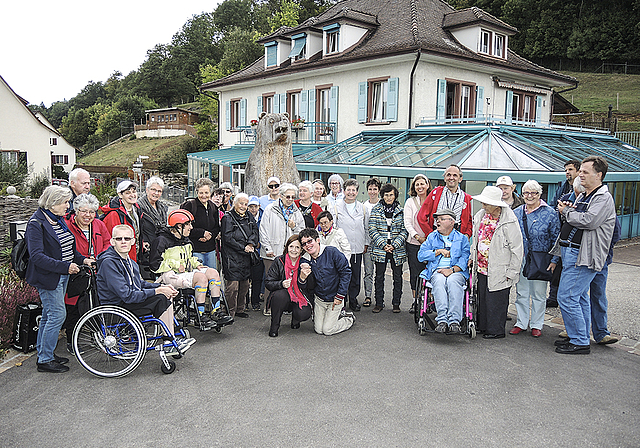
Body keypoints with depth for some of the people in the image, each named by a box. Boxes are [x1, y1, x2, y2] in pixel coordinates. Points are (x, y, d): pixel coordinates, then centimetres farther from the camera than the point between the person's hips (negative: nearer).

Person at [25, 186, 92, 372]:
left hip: (62, 275, 9)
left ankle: (44, 353, 28)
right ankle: (44, 360, 5)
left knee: (49, 314, 16)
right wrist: (65, 266, -29)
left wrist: (81, 259, 5)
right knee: (57, 315, -7)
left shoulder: (59, 219, 11)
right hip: (48, 277, -9)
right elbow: (37, 256, -24)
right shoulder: (36, 223, -17)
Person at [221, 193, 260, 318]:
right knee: (232, 286, -8)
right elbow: (227, 238, -13)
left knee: (245, 284, 12)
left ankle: (240, 310, 25)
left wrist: (251, 244, -9)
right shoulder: (228, 218, -7)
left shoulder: (249, 217, 14)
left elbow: (255, 232, 11)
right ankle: (230, 313, 2)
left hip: (246, 256, 7)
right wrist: (243, 248, -14)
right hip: (232, 257, -7)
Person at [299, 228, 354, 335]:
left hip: (335, 298, -4)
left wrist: (340, 296, -15)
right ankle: (338, 314, 29)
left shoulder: (331, 252, -17)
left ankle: (350, 319, 21)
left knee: (327, 330, -6)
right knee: (318, 330, 4)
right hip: (319, 299, 5)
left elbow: (346, 272, -14)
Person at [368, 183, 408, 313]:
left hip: (397, 249, 0)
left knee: (397, 277, 4)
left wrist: (395, 245, -11)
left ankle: (396, 303, 17)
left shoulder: (401, 211, 6)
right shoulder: (376, 210, 5)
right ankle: (379, 303, 15)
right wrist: (383, 244, -11)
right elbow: (372, 229, -1)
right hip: (380, 249, 0)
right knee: (379, 276, 4)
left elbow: (404, 230, 2)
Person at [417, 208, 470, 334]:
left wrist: (452, 270, -15)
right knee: (439, 280, -35)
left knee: (453, 280, -37)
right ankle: (442, 320, -44)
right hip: (436, 271, 1)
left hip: (457, 272, -1)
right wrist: (439, 251, -1)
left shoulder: (462, 238, 17)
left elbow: (465, 258, 2)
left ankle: (455, 321, -43)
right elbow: (421, 255, 11)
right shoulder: (432, 237, 22)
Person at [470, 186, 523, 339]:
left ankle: (496, 330, 17)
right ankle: (483, 325, 29)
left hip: (499, 271, -7)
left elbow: (516, 248, -11)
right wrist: (472, 257, 15)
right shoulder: (480, 215, 6)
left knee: (496, 300, 2)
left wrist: (512, 272, -11)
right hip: (481, 267, 7)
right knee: (482, 298, 14)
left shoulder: (509, 222, -15)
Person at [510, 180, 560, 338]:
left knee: (539, 294, 7)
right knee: (521, 292, 9)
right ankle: (521, 323, 22)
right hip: (520, 260, 3)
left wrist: (554, 260, -10)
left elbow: (556, 239, -4)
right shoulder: (517, 213, 7)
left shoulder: (550, 213, -4)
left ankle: (536, 325, 20)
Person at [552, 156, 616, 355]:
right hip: (570, 252, 10)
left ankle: (580, 343, 2)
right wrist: (566, 210, 0)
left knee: (566, 297, -10)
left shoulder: (604, 198, -11)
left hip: (582, 256, -10)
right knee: (579, 297, 16)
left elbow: (589, 221, -25)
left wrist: (566, 211, -10)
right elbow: (573, 219, 23)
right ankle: (580, 338, 27)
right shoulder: (583, 196, 18)